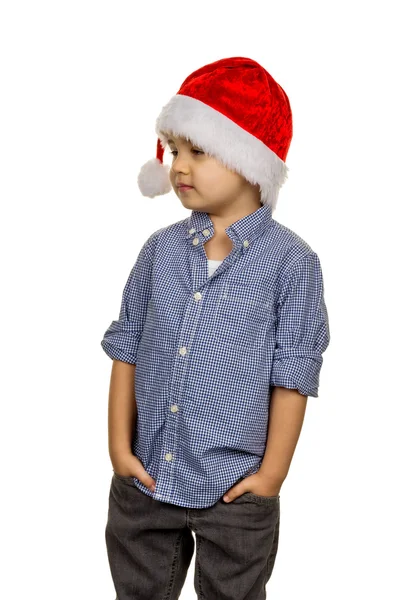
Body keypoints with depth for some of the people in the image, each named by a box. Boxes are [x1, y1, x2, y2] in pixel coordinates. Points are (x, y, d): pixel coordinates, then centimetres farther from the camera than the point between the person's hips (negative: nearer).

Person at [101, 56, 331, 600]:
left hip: (235, 493, -3)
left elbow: (292, 373, -9)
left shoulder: (291, 260, -12)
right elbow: (127, 349, 4)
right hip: (143, 479, 4)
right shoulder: (160, 249, 0)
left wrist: (271, 475, -7)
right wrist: (120, 446, 2)